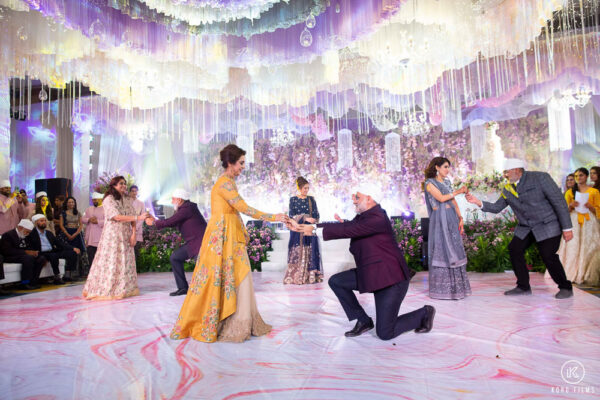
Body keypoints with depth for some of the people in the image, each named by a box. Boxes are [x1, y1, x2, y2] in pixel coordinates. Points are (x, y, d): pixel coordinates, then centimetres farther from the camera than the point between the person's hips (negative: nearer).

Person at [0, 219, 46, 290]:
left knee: (41, 258, -13)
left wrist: (32, 252, -5)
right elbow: (7, 251, -21)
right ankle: (25, 284, -29)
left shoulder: (24, 237, 17)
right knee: (29, 257, -35)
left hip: (22, 256, 8)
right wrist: (25, 252, -26)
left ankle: (32, 282, -16)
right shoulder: (8, 235, -9)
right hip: (9, 258, -8)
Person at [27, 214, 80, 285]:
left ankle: (67, 275, -17)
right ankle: (57, 277, -28)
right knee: (53, 256, -38)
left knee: (72, 253, -15)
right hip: (42, 254, -6)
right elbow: (29, 248, -5)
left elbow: (59, 244, 19)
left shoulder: (49, 233, 25)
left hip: (53, 252, 6)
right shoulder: (31, 234, 7)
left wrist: (73, 248, 6)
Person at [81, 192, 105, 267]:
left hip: (100, 239, -6)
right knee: (91, 258, 10)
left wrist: (97, 221, -20)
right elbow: (82, 219, 13)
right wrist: (89, 220, -6)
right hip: (90, 239, 7)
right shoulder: (89, 209, 18)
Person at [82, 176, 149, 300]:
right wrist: (139, 217, -22)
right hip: (112, 235, -5)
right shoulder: (109, 200, -7)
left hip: (125, 236, 6)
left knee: (126, 261, 6)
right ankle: (107, 290, 4)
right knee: (111, 261, -4)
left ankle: (126, 288, 14)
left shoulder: (127, 200, 11)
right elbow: (117, 217, -17)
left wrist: (133, 234, -6)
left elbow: (132, 218, 6)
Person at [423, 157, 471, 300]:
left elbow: (453, 201, 16)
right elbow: (441, 198, -12)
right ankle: (442, 289, 5)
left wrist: (460, 218, 10)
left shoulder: (447, 182, 19)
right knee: (442, 251, -4)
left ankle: (455, 287, 14)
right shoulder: (430, 182, -1)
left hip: (452, 219, 7)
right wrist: (458, 191, -7)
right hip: (440, 220, -7)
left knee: (454, 250, 6)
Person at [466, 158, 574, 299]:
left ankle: (565, 287, 11)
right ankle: (523, 287, 9)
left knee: (548, 256, -13)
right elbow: (497, 207, 5)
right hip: (525, 228, 6)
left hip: (547, 225, -6)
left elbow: (559, 201, -13)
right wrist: (478, 202, -12)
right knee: (514, 249, -5)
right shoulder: (507, 189, 3)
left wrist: (567, 227, -15)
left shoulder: (540, 178, -13)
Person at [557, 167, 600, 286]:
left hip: (589, 222, -1)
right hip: (574, 221, 1)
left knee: (589, 248, -7)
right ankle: (571, 275, -6)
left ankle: (588, 276, -2)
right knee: (572, 247, -8)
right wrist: (571, 206, -7)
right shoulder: (570, 192, 14)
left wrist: (589, 206, -12)